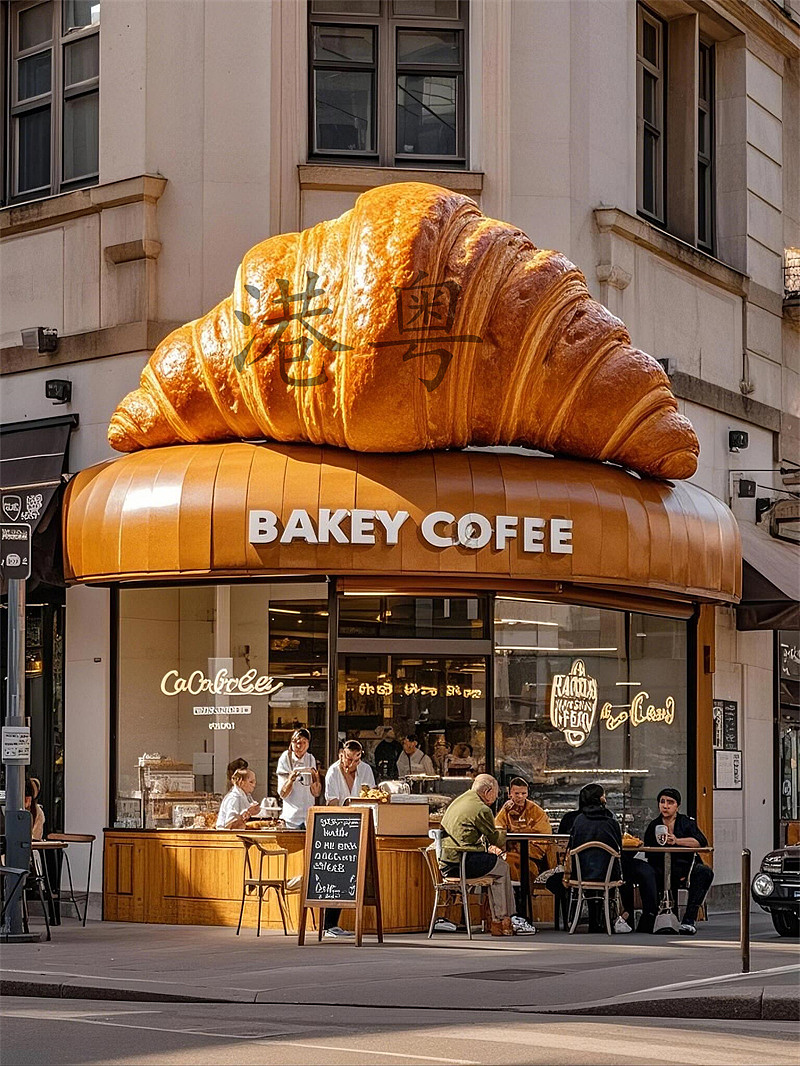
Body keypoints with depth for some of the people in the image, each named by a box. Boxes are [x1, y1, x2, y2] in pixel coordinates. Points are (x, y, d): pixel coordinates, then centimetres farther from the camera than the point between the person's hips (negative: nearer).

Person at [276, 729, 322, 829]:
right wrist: (290, 780, -26)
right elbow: (282, 794, -8)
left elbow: (316, 793, 3)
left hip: (309, 813, 2)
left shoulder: (311, 759, 4)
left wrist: (316, 778, -16)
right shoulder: (285, 759, -5)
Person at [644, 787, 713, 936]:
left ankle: (689, 919, -31)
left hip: (687, 866, 0)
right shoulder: (653, 827, 12)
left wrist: (677, 841, -25)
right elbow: (650, 856, 4)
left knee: (704, 872, -32)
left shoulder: (687, 822, 7)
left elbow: (702, 842, -11)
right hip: (664, 871, 0)